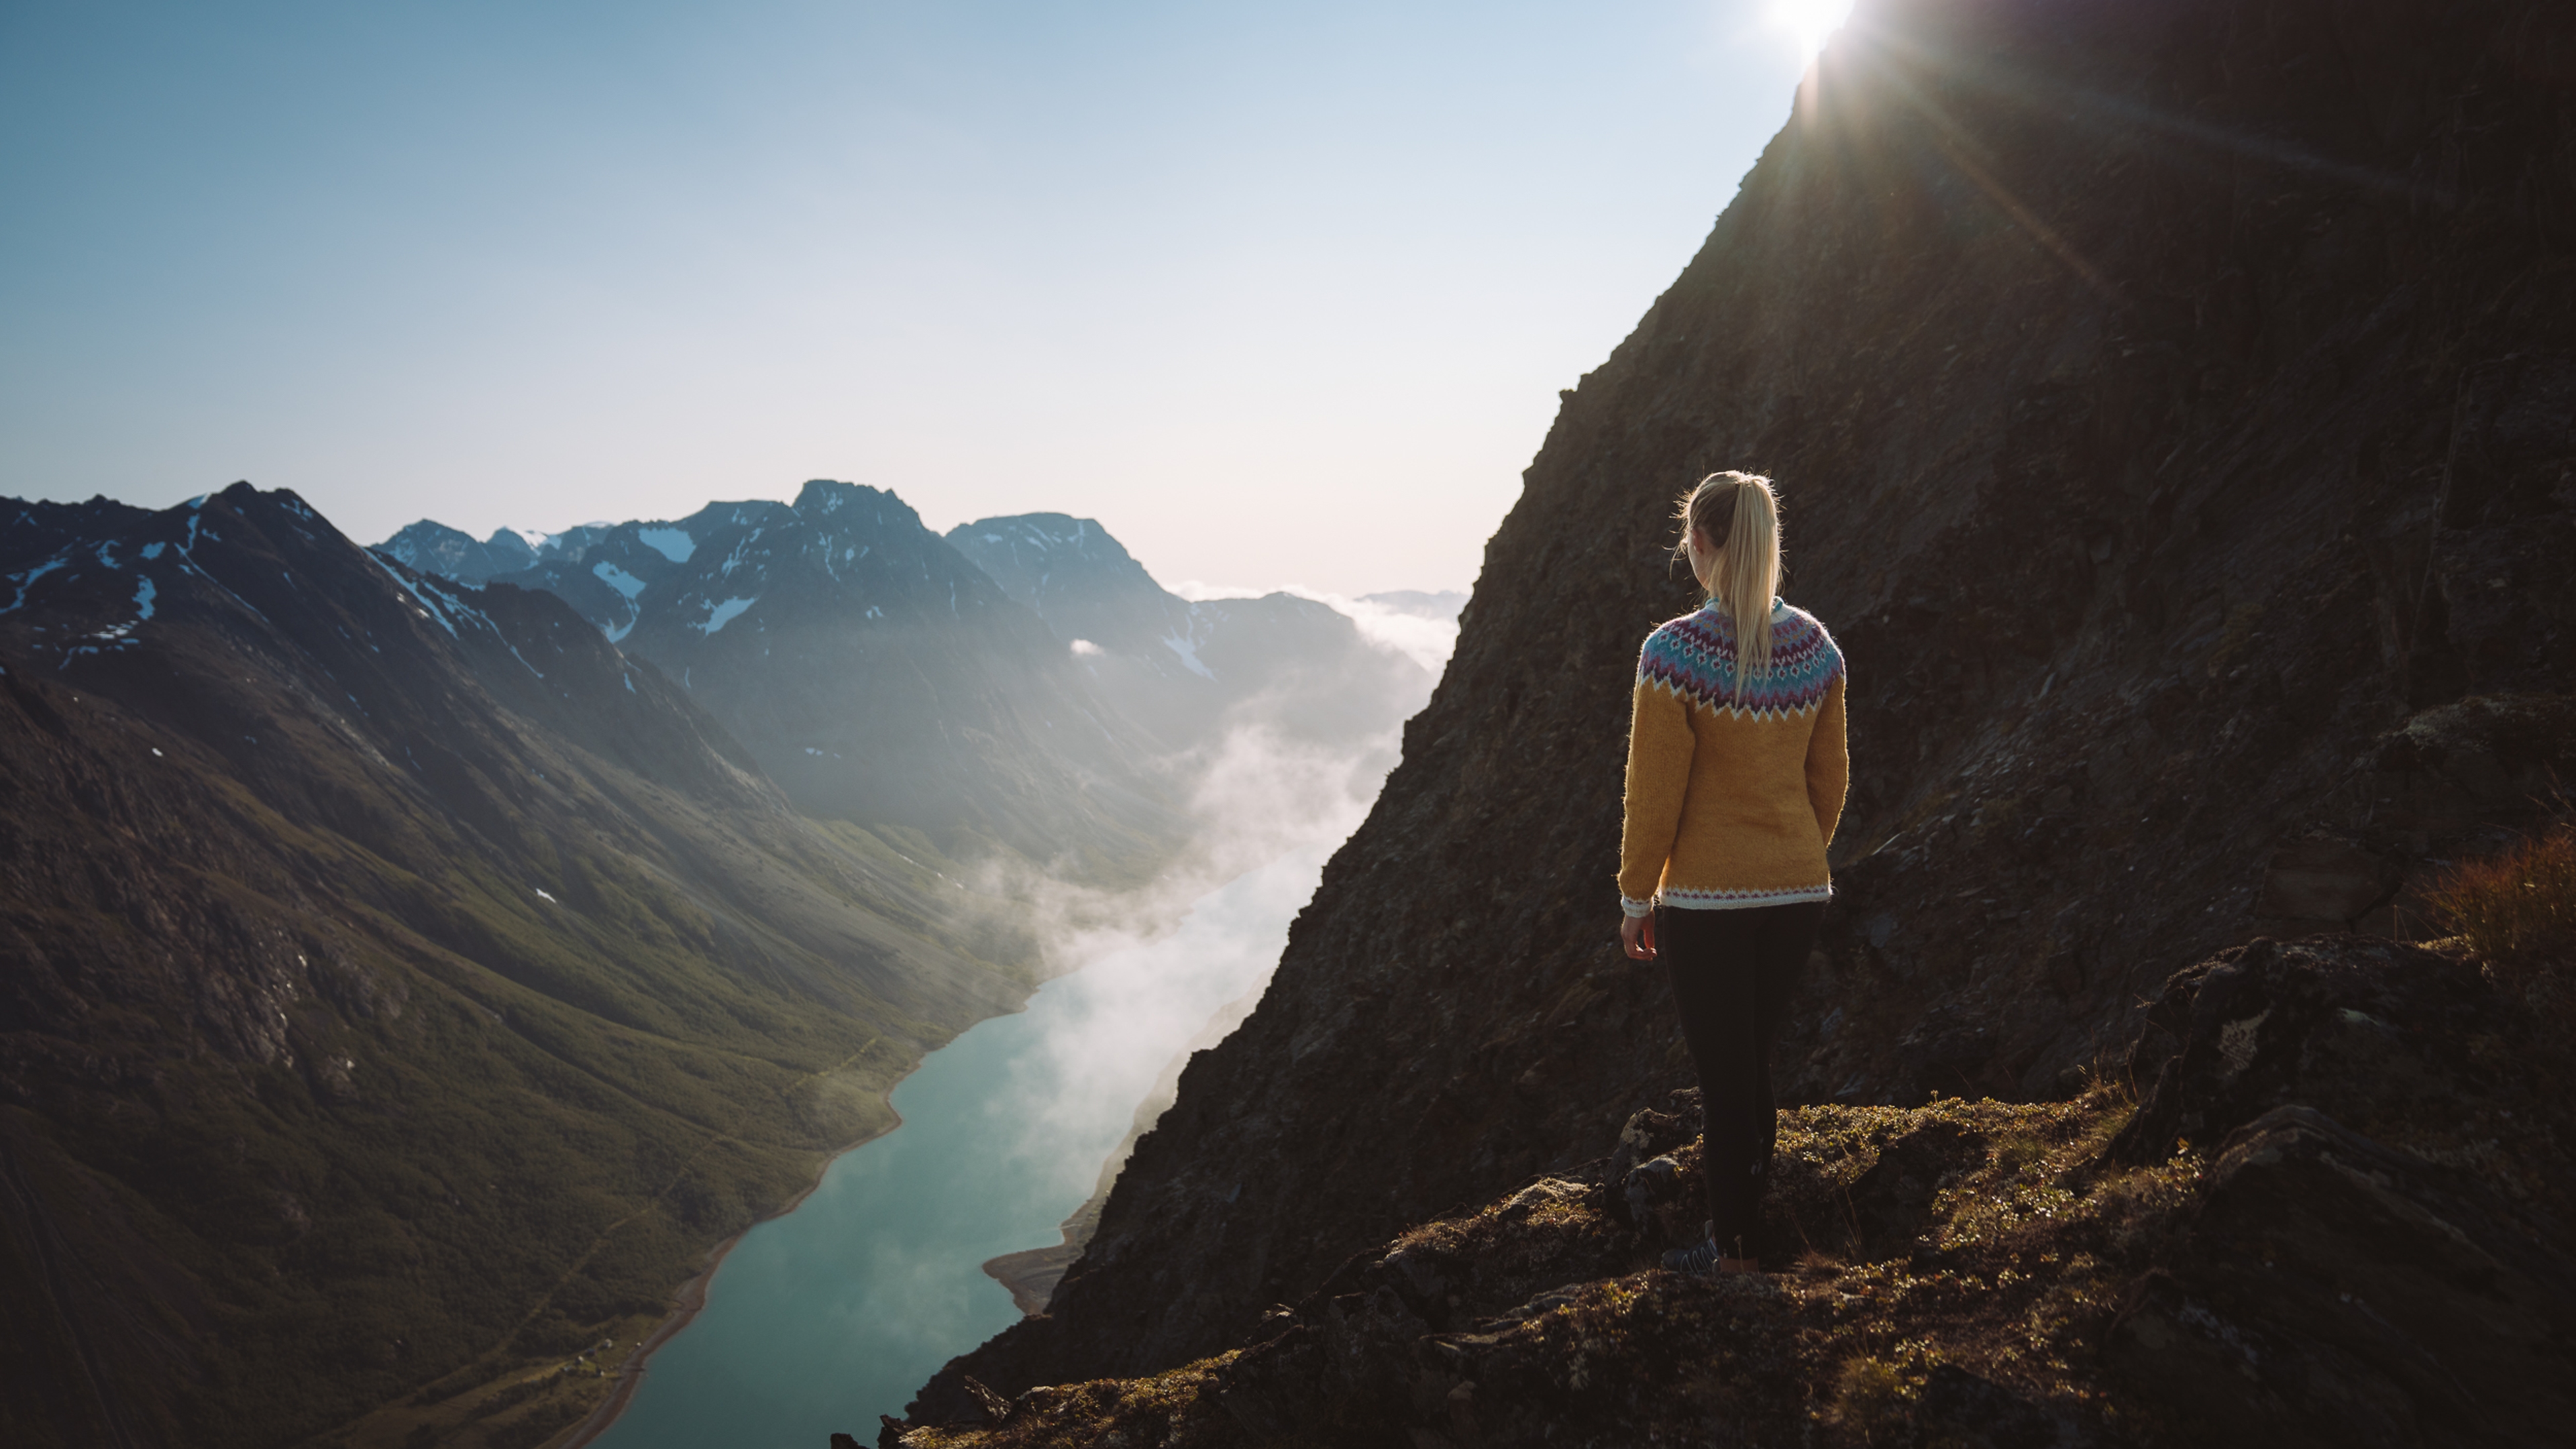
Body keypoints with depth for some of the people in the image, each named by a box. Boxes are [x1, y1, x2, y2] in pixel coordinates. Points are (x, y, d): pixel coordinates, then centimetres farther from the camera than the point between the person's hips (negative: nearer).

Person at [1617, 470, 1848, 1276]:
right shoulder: (1816, 648, 1)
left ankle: (1732, 1255, 20)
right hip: (1799, 894, 5)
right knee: (1753, 1067, 19)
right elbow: (1830, 780, 8)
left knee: (1723, 1078, 7)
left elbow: (1655, 791, -13)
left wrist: (1636, 895, -2)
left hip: (1706, 901, -5)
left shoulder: (1675, 652, -16)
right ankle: (1742, 1230, 31)